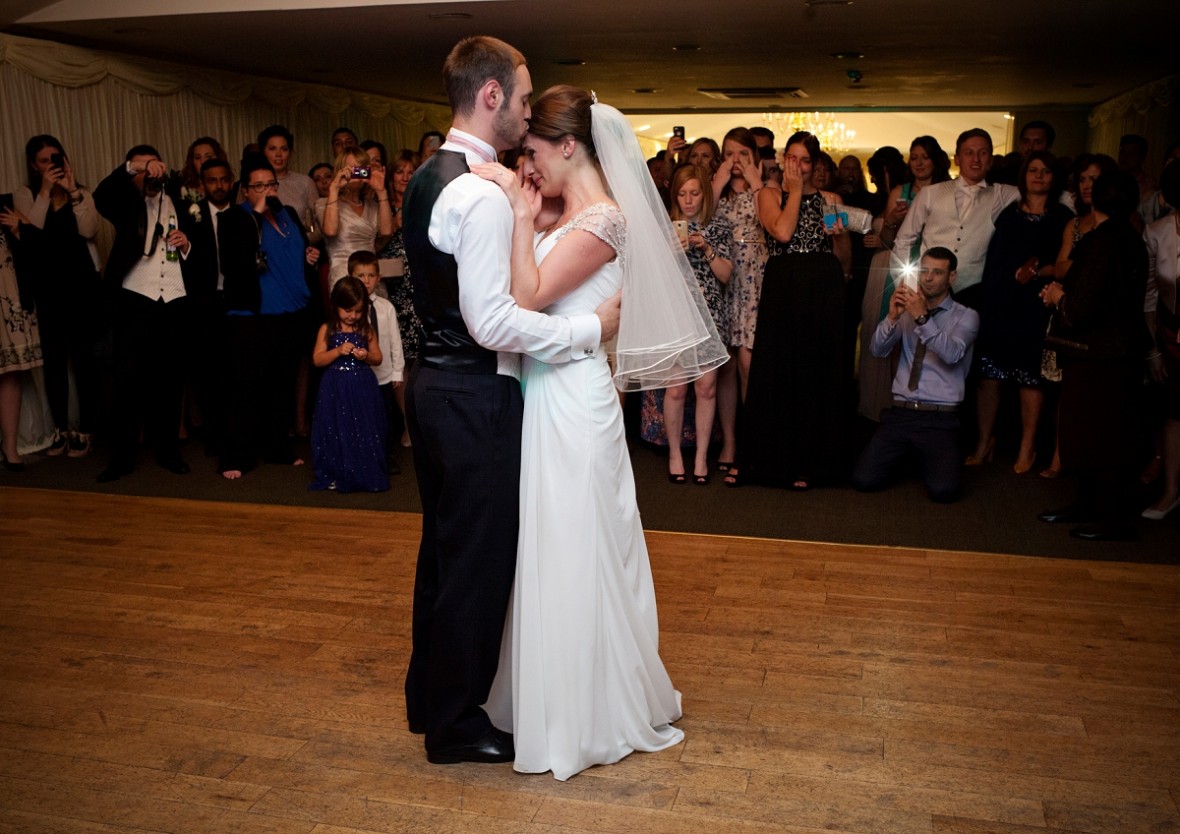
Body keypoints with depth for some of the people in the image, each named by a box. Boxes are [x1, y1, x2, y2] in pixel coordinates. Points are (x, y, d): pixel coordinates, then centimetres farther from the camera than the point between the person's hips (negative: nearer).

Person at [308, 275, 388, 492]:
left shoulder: (366, 330, 3)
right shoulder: (327, 330, -1)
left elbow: (378, 358, 6)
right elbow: (317, 360, -5)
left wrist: (366, 356, -15)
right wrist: (338, 351, -18)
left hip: (363, 388, 1)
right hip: (336, 389, -1)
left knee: (364, 431, 3)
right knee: (337, 432, 4)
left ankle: (366, 474, 14)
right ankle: (335, 475, 16)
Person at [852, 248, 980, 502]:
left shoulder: (966, 316, 2)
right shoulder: (908, 310, 13)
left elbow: (952, 354, -18)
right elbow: (877, 350, 0)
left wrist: (923, 318, -28)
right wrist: (892, 316, -17)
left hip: (940, 418, -3)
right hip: (900, 412, 3)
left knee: (943, 490, -24)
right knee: (864, 479, -14)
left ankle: (931, 458, 13)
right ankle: (907, 454, 19)